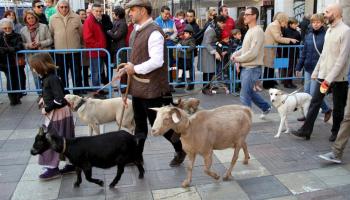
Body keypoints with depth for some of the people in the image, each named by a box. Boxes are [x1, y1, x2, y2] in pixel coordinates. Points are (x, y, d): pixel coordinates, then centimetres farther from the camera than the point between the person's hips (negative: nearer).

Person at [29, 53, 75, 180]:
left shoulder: (52, 79, -21)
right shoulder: (48, 78, 7)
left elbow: (60, 100, -26)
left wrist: (46, 109, -17)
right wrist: (44, 98, 5)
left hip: (57, 114, -9)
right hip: (55, 113, 9)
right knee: (66, 140, 15)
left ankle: (53, 168, 11)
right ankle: (72, 164, 24)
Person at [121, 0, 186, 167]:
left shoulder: (154, 33, -20)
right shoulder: (136, 30, 10)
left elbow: (157, 61, -27)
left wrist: (135, 69, -18)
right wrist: (129, 66, 6)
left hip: (151, 88, -9)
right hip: (138, 86, 9)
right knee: (139, 124, 18)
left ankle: (180, 149, 25)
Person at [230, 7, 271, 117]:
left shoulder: (257, 31, -16)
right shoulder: (250, 31, 14)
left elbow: (253, 53, -23)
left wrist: (238, 59, -13)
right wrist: (235, 54, 4)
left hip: (252, 68, -10)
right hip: (246, 67, 10)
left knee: (244, 96, -6)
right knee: (249, 92, 21)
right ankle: (266, 107, 38)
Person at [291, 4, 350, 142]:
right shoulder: (329, 30, 11)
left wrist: (329, 79, -21)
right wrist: (316, 71, 15)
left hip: (338, 78, -7)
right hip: (323, 75, 7)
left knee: (338, 107, 9)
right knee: (314, 102, 4)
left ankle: (335, 132, 25)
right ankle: (306, 130, 9)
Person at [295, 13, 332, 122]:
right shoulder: (308, 36, 8)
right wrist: (298, 67, 13)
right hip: (308, 68, 6)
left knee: (314, 93, -4)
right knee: (306, 92, 10)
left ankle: (327, 110, 19)